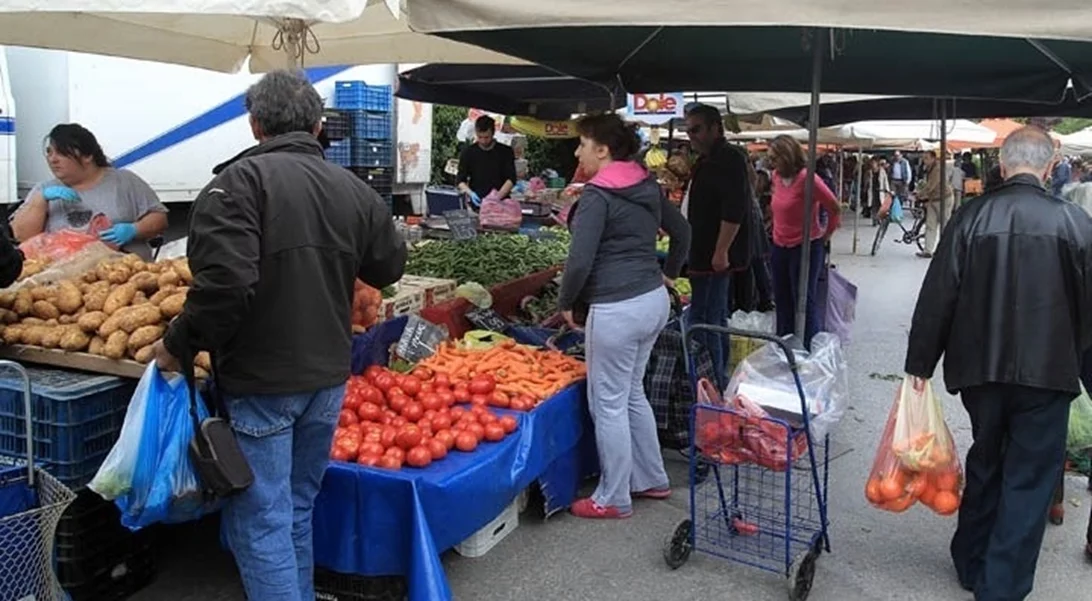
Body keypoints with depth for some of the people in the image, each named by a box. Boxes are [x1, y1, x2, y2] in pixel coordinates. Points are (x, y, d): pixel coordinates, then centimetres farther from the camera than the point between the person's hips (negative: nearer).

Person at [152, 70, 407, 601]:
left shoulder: (241, 180, -13)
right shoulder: (353, 188, 5)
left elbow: (225, 282, -25)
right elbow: (389, 267, 16)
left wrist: (179, 345, -10)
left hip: (261, 382, -6)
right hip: (328, 377, 6)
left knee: (260, 522, 4)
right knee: (298, 509, 21)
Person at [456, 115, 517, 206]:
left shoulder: (505, 152, 3)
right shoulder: (468, 152, 5)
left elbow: (511, 179, -2)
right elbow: (460, 180, 6)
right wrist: (470, 193, -14)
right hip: (477, 203, 0)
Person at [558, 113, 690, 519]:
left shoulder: (597, 195, -15)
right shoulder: (648, 186, 10)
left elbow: (580, 261, -20)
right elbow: (682, 231, 21)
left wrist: (565, 303, -6)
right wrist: (668, 274, 30)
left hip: (618, 309, -9)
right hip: (655, 299, 9)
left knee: (608, 404, 5)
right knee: (632, 393, 23)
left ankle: (613, 500, 18)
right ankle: (652, 479, 34)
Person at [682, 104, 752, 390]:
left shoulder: (729, 159, -15)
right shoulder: (707, 161, 17)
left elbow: (734, 210, -24)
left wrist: (721, 252, -26)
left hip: (715, 257, -11)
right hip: (705, 255, 11)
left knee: (703, 321, -9)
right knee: (716, 318, 17)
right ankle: (719, 380, 28)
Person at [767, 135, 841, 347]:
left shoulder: (806, 177, -18)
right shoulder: (776, 176, 3)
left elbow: (835, 209, -13)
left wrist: (825, 235, -3)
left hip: (805, 247, -8)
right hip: (780, 247, 8)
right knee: (782, 300, 15)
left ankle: (809, 348, 9)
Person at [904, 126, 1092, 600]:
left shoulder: (972, 216, -6)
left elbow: (937, 295, -6)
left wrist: (920, 362, 2)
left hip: (981, 367, 2)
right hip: (1047, 370, -2)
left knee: (984, 465, 20)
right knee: (1029, 479, 7)